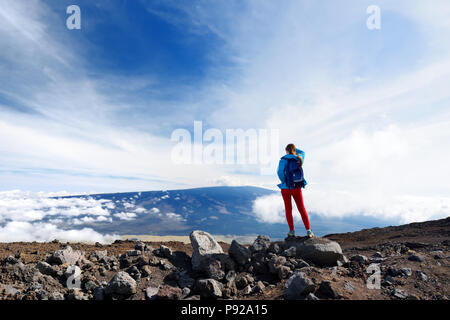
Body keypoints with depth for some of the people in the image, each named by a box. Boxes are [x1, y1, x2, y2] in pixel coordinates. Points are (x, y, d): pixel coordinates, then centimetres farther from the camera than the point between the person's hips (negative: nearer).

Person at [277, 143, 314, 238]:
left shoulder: (283, 159, -10)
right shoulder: (299, 158, 3)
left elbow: (280, 171, -26)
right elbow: (302, 153, 28)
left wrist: (284, 182, -11)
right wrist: (293, 147, 21)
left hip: (286, 188, -2)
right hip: (297, 188, 3)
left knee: (288, 209, 9)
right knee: (302, 209, 8)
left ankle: (292, 231, 11)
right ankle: (308, 231, 3)